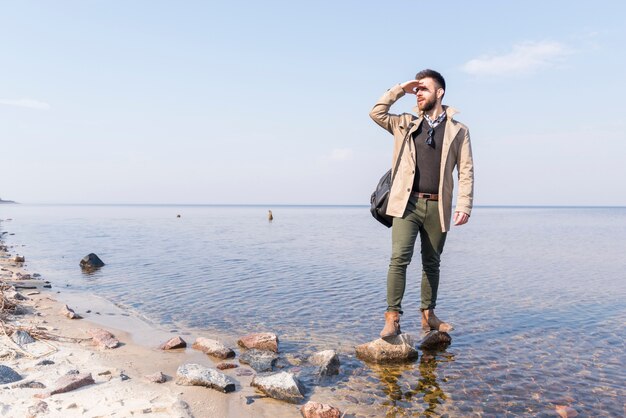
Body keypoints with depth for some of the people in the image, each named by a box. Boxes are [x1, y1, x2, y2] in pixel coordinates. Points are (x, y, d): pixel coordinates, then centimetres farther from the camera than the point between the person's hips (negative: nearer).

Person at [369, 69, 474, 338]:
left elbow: (466, 171, 2)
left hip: (438, 207, 0)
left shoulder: (458, 130, 9)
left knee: (432, 263, 11)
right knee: (399, 258, -14)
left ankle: (428, 315, 23)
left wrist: (464, 205, -8)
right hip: (407, 203, 0)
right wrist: (400, 90, 9)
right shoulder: (406, 124, 16)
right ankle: (392, 318, -12)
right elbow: (376, 113, 8)